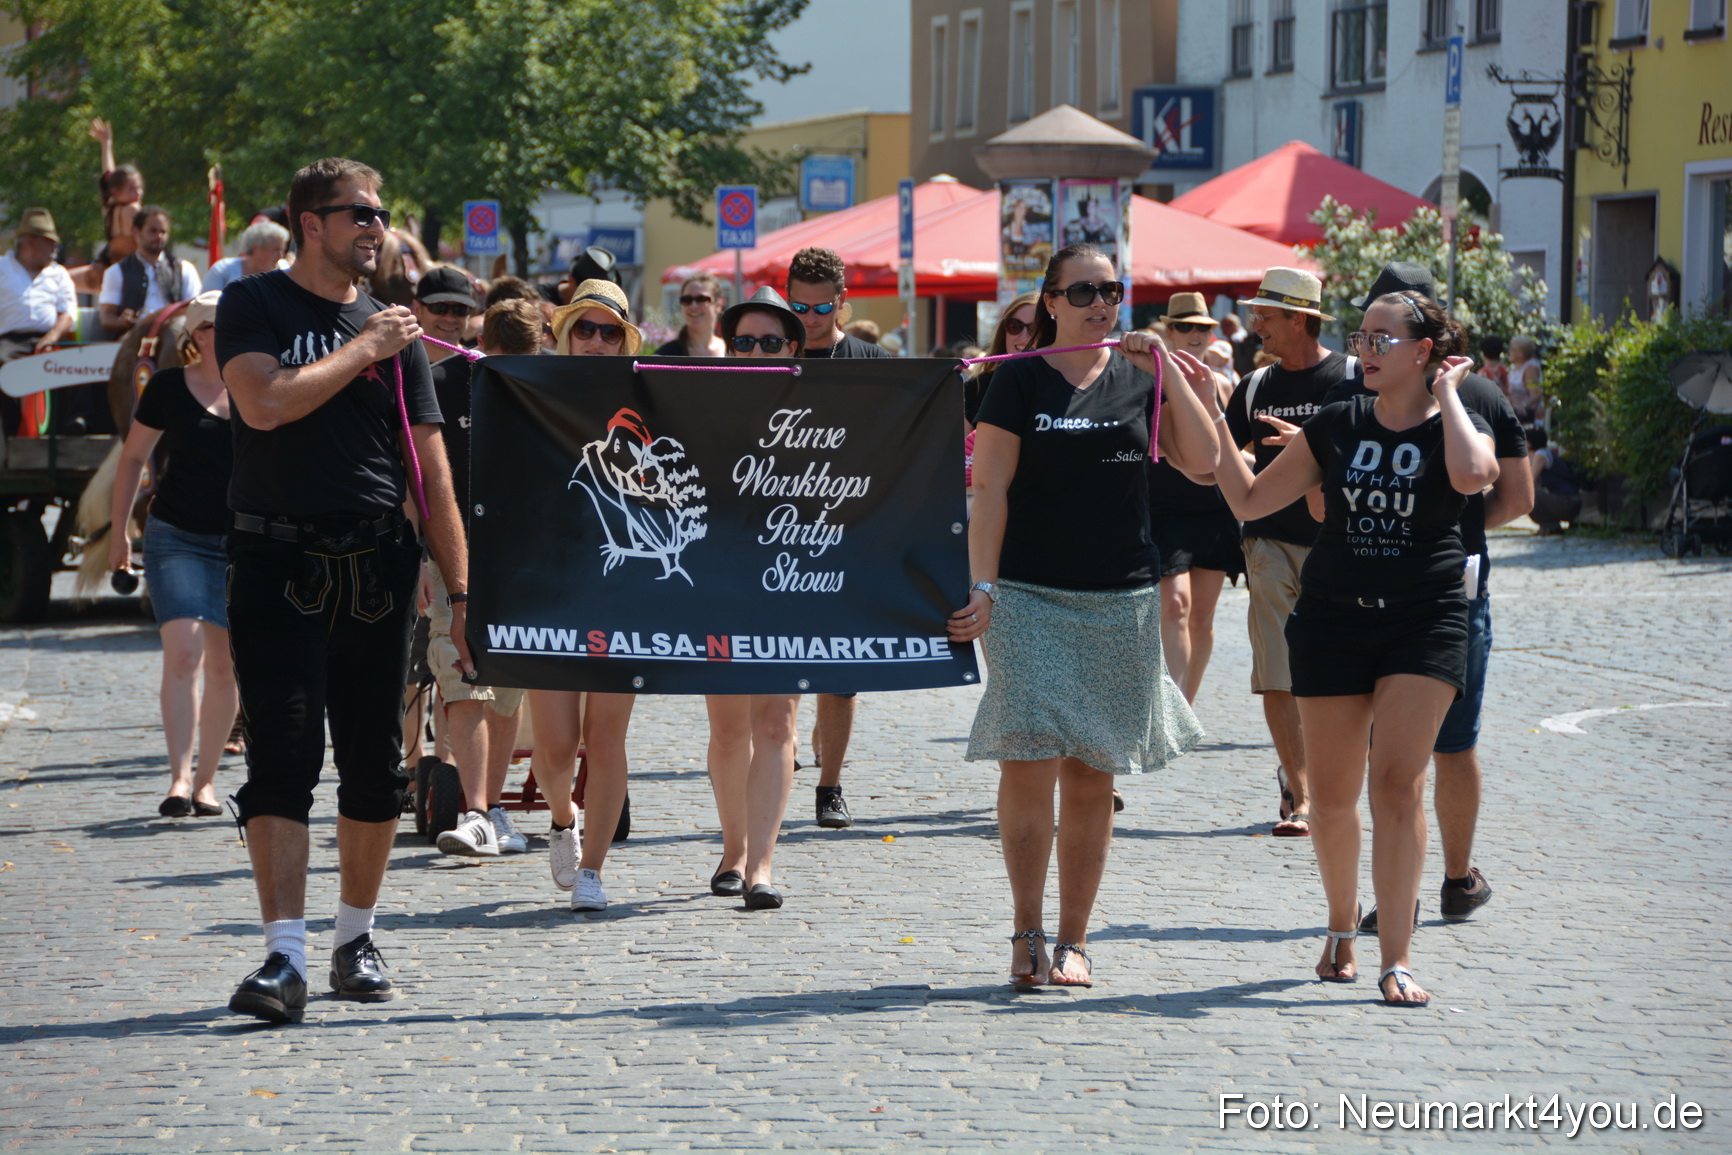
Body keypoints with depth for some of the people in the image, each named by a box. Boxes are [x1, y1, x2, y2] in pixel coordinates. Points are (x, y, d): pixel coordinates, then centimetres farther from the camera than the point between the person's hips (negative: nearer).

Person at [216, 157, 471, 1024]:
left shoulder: (394, 329, 12)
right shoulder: (252, 308, 2)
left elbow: (431, 473, 10)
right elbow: (265, 403, -17)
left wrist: (462, 592, 5)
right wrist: (362, 351, -9)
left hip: (377, 566, 4)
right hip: (277, 563, -4)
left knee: (374, 763, 6)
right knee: (282, 757, -10)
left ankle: (356, 938, 21)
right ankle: (284, 954, -13)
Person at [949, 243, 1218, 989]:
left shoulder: (1139, 378, 9)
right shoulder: (1019, 380, 0)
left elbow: (1202, 462, -2)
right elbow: (989, 488, -3)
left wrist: (1168, 370, -7)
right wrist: (982, 585, -12)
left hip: (1121, 600, 3)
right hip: (1030, 598, -3)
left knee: (1092, 775, 6)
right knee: (1029, 762, -12)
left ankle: (1073, 941, 14)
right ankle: (1027, 932, 1)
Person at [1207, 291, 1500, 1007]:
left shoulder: (1457, 427, 0)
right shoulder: (1337, 428, 7)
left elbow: (1472, 474, -25)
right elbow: (1249, 499, 11)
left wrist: (1446, 394, -11)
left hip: (1424, 624, -3)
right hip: (1333, 620, 3)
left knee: (1398, 782, -14)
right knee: (1332, 794, 6)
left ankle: (1396, 960, -13)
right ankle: (1341, 927, 31)